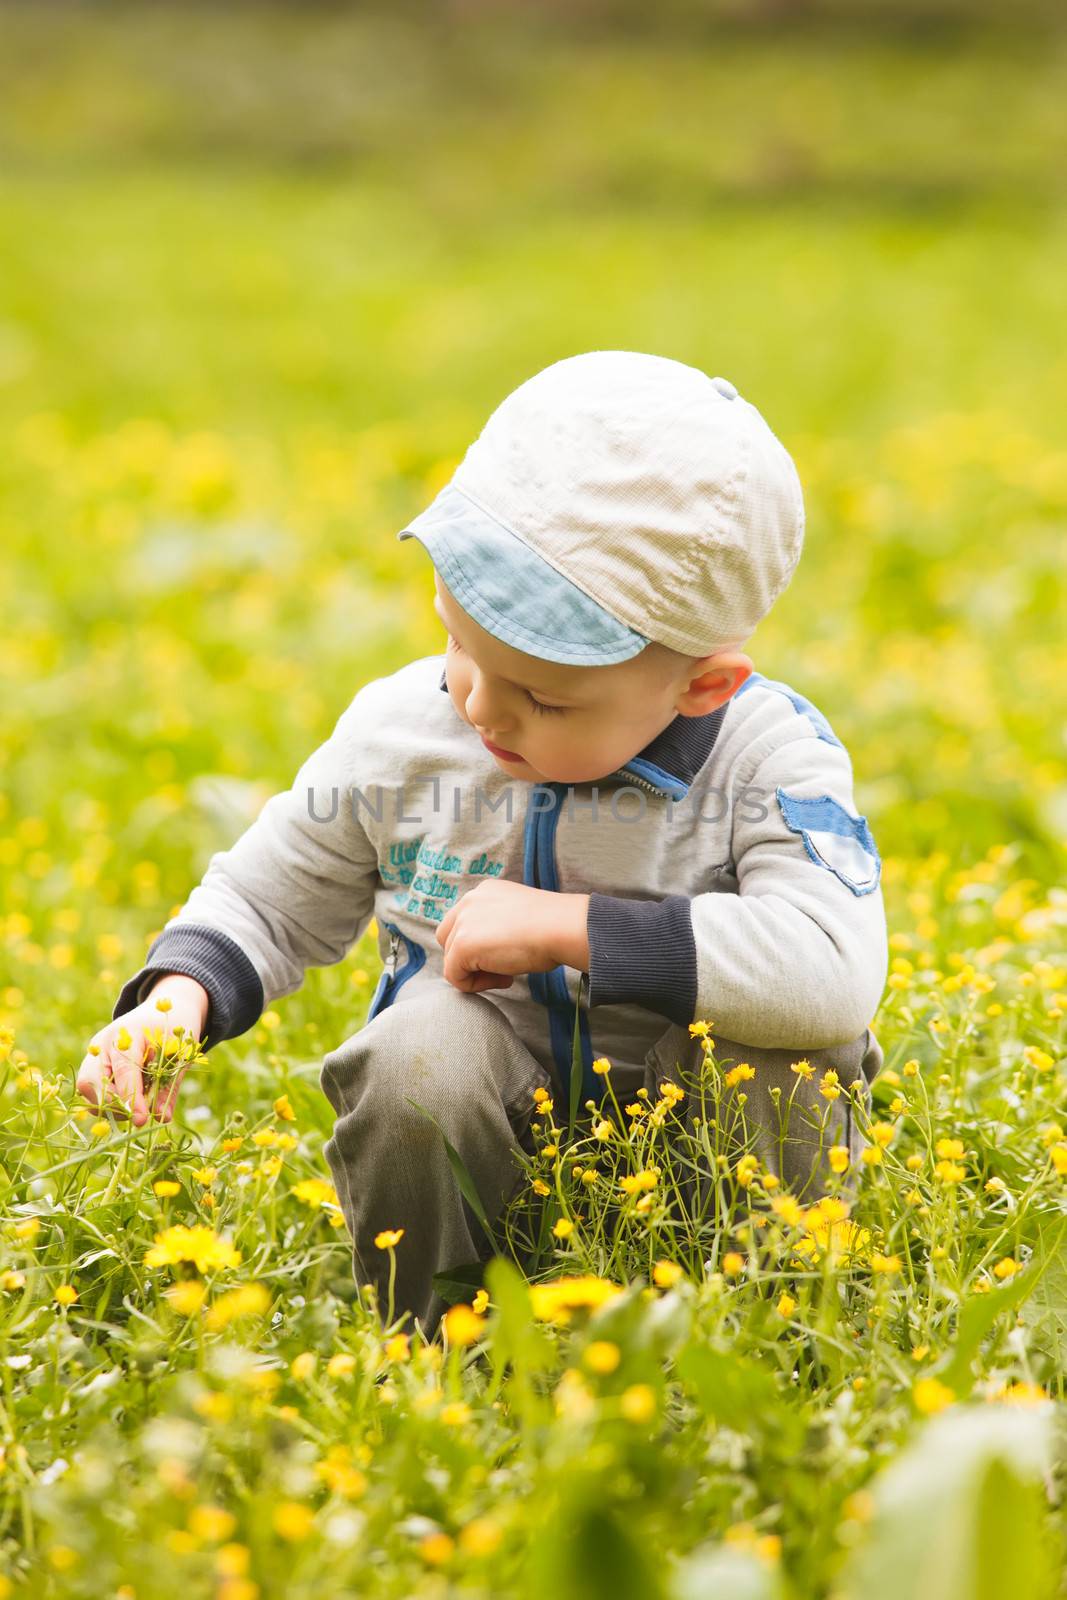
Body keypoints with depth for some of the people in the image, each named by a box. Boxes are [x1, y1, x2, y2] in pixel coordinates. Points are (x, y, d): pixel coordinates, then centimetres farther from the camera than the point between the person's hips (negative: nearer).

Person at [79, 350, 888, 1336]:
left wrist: (564, 925, -30)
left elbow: (839, 974, -35)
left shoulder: (771, 755, -18)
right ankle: (422, 1354, -8)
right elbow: (265, 898, 11)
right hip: (489, 1144, 2)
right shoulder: (400, 730, -5)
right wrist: (178, 995, -13)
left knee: (787, 1050, -33)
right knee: (424, 1051, -31)